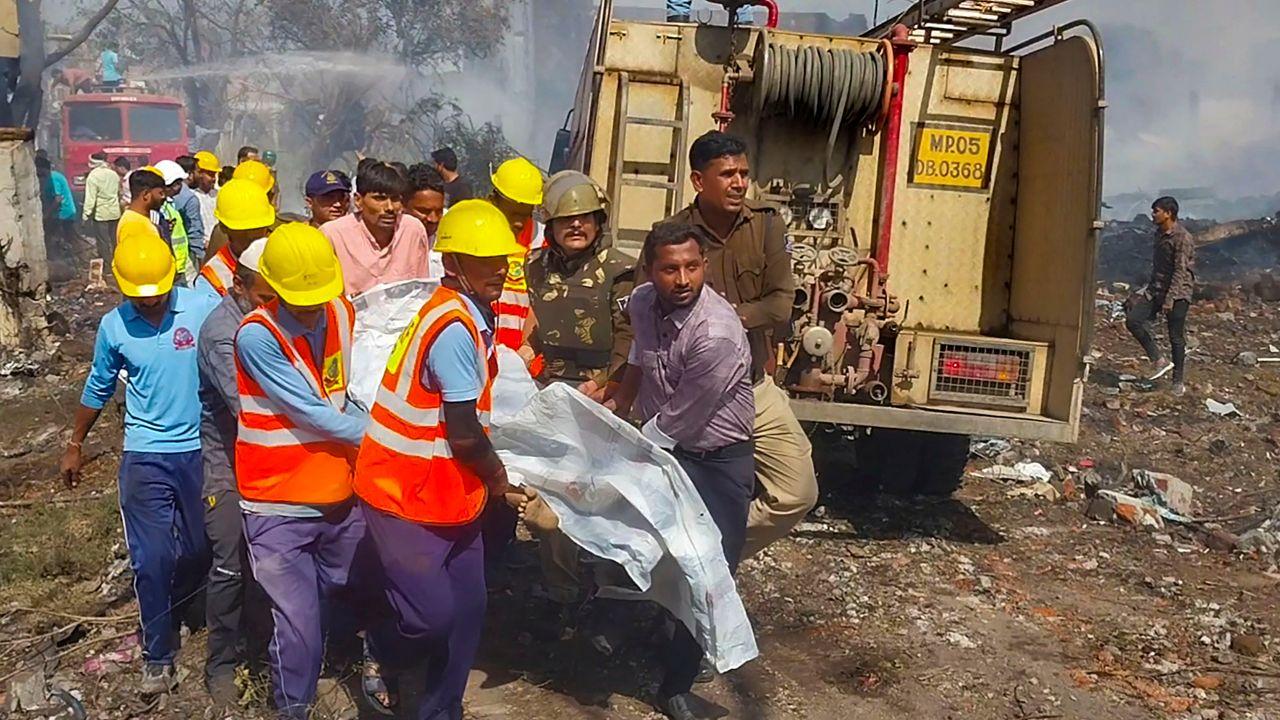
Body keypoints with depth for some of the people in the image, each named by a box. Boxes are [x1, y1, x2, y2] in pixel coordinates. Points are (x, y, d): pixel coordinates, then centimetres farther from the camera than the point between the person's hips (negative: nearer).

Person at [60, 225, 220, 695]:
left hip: (201, 450, 0)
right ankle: (158, 655, 16)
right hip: (144, 457, 0)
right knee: (152, 560, 0)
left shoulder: (204, 310, -13)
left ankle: (166, 609, 43)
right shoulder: (114, 326, -3)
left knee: (201, 549, 14)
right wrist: (75, 446, 18)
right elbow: (98, 389, 11)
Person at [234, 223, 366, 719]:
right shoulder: (257, 336, -19)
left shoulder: (342, 313, 0)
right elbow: (312, 413, -19)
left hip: (340, 496, 6)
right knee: (301, 626, 0)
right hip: (282, 508, -5)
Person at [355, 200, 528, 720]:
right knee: (432, 614, -7)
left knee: (467, 610, 11)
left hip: (451, 493, 9)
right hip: (406, 494, -9)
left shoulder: (471, 316, 7)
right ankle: (377, 658, 25)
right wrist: (500, 479, -5)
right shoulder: (454, 327, -23)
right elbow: (464, 434, -21)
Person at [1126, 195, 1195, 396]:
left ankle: (1179, 381, 12)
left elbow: (1180, 271, -19)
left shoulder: (1182, 238, -15)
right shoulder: (1159, 235, 11)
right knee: (1133, 320, -11)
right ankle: (1159, 360, -1)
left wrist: (1170, 299, -24)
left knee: (1176, 338, -1)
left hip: (1178, 292, -8)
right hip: (1156, 289, 8)